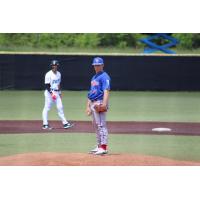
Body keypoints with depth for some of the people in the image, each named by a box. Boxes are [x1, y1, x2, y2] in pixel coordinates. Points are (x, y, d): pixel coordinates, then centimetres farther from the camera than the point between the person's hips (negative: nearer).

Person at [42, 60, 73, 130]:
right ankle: (45, 124, 0)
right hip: (49, 92, -7)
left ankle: (65, 123, 4)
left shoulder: (58, 74, 12)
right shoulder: (48, 74, -11)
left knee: (60, 107, 4)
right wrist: (51, 93, -23)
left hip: (56, 93, 7)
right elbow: (47, 85, -14)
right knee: (47, 108, -4)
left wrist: (59, 93, 18)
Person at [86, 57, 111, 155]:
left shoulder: (104, 76, -8)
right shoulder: (94, 77, 21)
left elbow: (106, 90, -20)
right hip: (93, 104, 10)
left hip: (100, 103, -10)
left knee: (101, 125, -13)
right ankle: (99, 146, 19)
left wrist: (104, 103, -32)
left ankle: (104, 147, -16)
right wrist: (88, 106, 20)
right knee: (96, 126, 13)